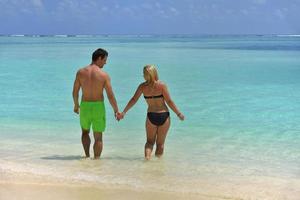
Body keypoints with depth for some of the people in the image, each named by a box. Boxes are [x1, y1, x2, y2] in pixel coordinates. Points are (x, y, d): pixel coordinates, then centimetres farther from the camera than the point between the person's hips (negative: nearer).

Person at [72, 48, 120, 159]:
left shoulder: (80, 72, -4)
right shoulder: (104, 75, -10)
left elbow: (75, 91, 4)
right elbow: (110, 96, -10)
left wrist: (76, 105, 20)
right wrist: (116, 110, 2)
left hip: (84, 106, 2)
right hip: (98, 107, -2)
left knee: (85, 131, 26)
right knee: (98, 137, 11)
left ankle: (87, 156, 17)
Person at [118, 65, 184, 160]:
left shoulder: (142, 86, -3)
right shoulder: (162, 85, -10)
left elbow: (133, 100, 1)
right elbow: (169, 101, -9)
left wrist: (124, 112, 10)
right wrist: (179, 114, 0)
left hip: (151, 116, 1)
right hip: (164, 116, -1)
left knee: (150, 141, 17)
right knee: (160, 143, 14)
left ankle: (147, 156, -7)